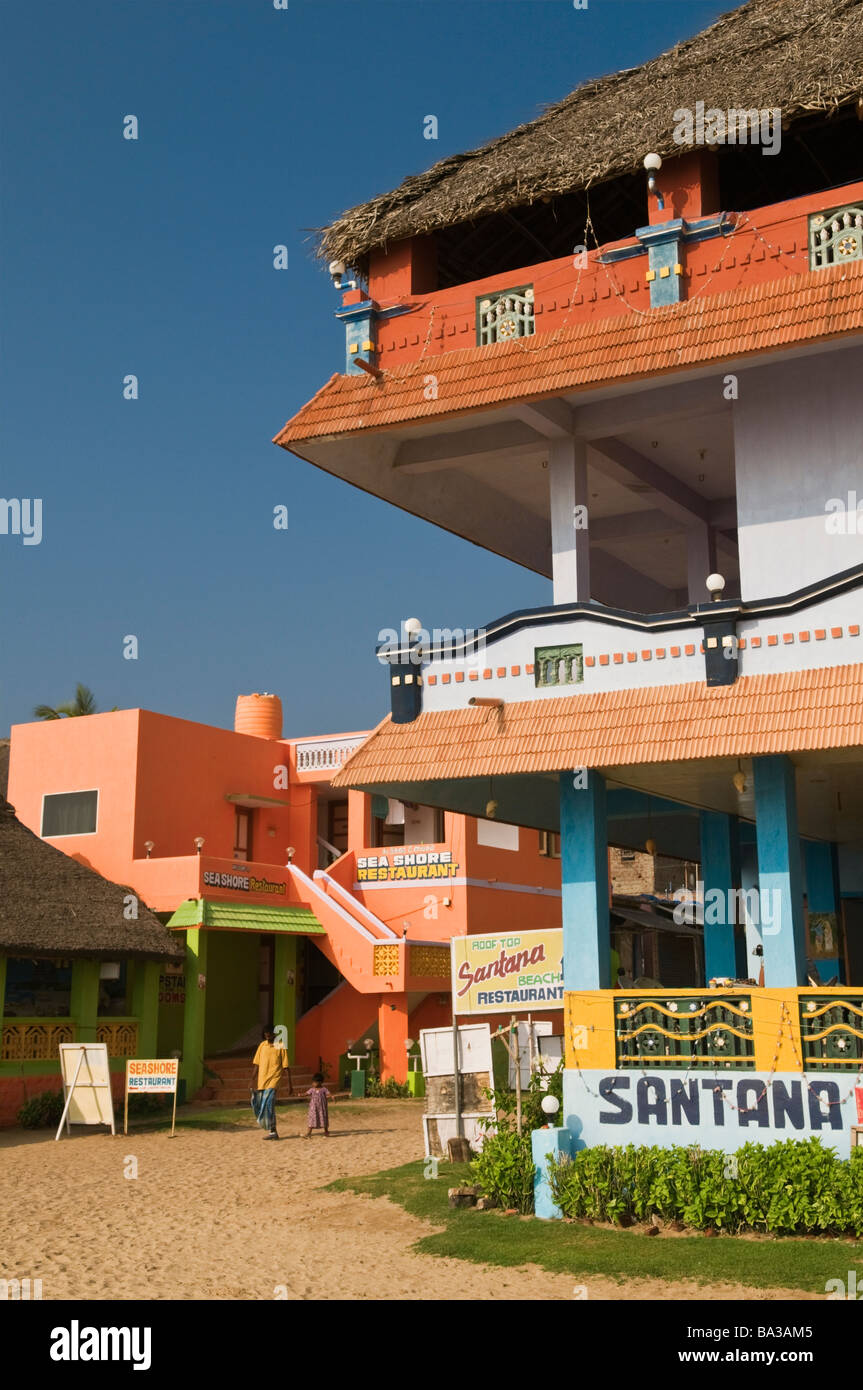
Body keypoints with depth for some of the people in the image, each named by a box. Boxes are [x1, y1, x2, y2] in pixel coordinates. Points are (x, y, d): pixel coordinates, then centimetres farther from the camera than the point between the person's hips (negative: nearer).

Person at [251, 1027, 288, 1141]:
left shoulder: (281, 1046, -2)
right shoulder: (262, 1045, 10)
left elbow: (285, 1066, -2)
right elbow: (256, 1064, 13)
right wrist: (252, 1081, 8)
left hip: (273, 1080, -5)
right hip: (261, 1080, 5)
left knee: (268, 1104, -16)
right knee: (259, 1105, 6)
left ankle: (272, 1131, -12)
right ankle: (269, 1129, 19)